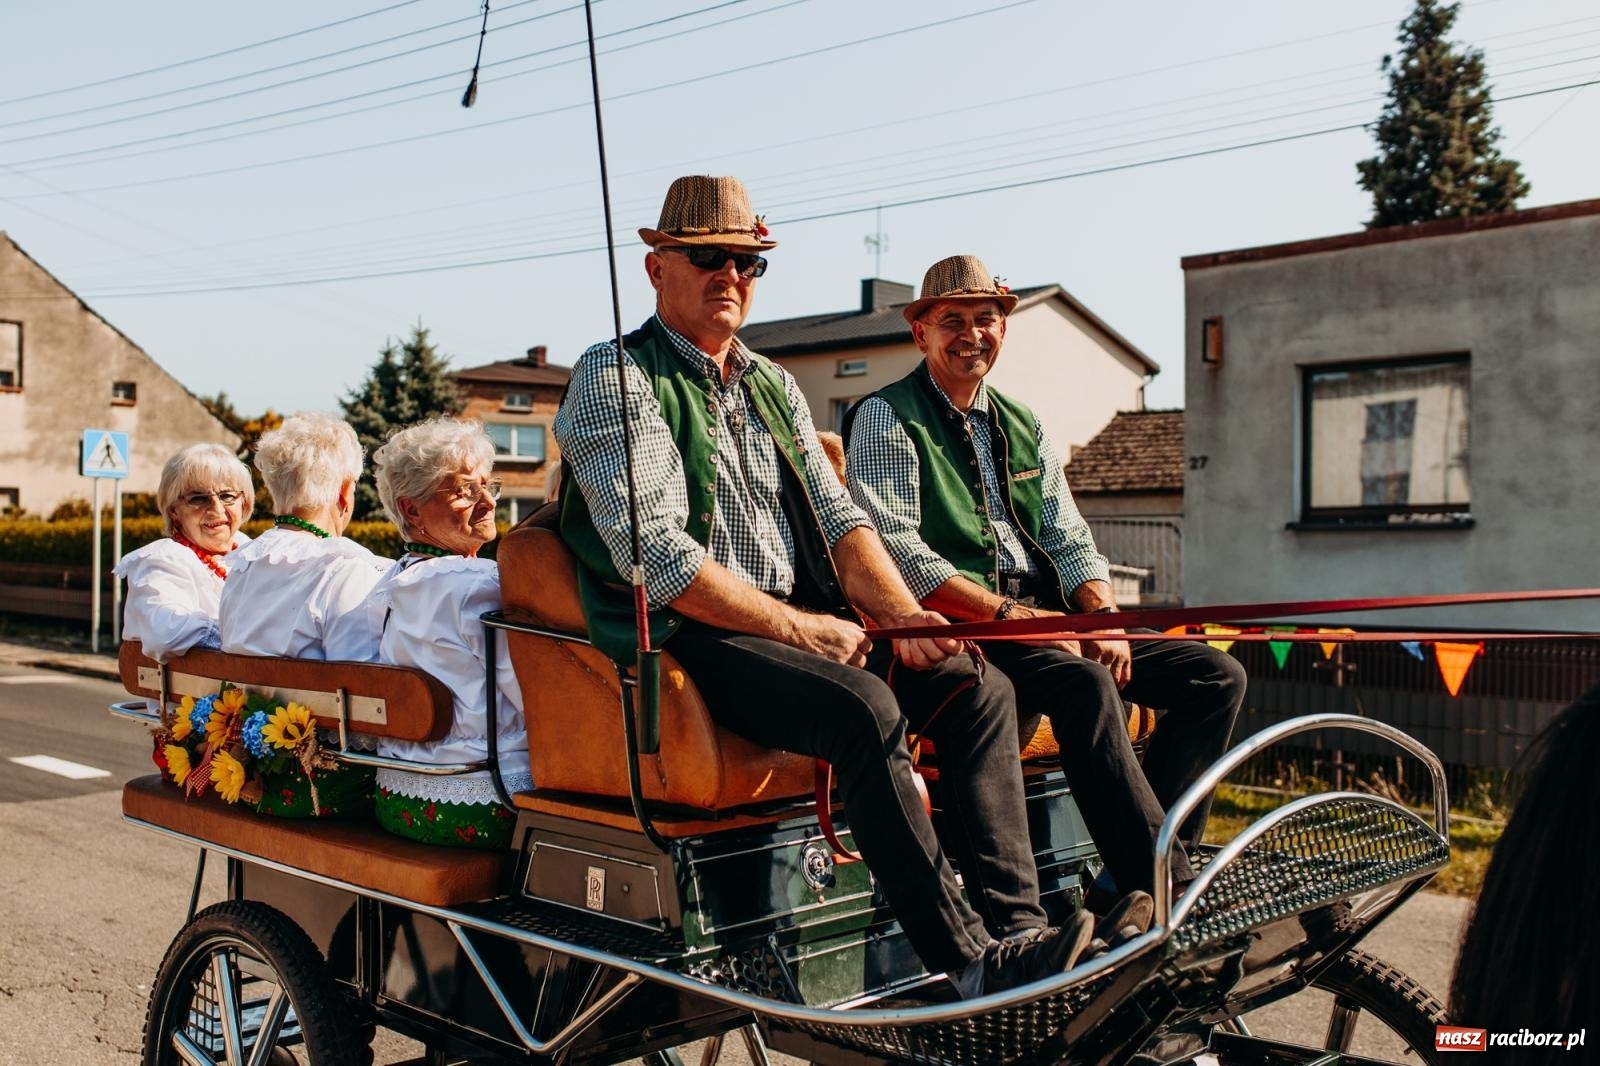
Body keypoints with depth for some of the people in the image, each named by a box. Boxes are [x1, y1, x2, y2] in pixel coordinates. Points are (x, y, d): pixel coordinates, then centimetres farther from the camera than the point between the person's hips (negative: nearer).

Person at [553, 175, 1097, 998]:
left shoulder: (772, 386, 20)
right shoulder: (614, 378, -4)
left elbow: (836, 516, 14)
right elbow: (654, 555, -16)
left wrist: (900, 614, -5)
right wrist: (798, 628, -16)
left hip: (805, 619, 8)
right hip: (688, 638, -7)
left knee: (978, 689, -9)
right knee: (866, 709, -31)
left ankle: (1013, 927, -14)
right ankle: (966, 960, -25)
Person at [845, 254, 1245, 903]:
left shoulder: (1022, 425, 21)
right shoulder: (886, 419, -1)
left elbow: (1070, 540, 17)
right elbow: (896, 550, -13)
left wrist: (1103, 616, -4)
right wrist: (1011, 614, -19)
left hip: (1048, 612, 8)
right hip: (957, 624, -7)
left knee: (1217, 676, -5)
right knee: (1085, 683, -34)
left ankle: (1134, 877, -9)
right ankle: (1164, 885, -25)